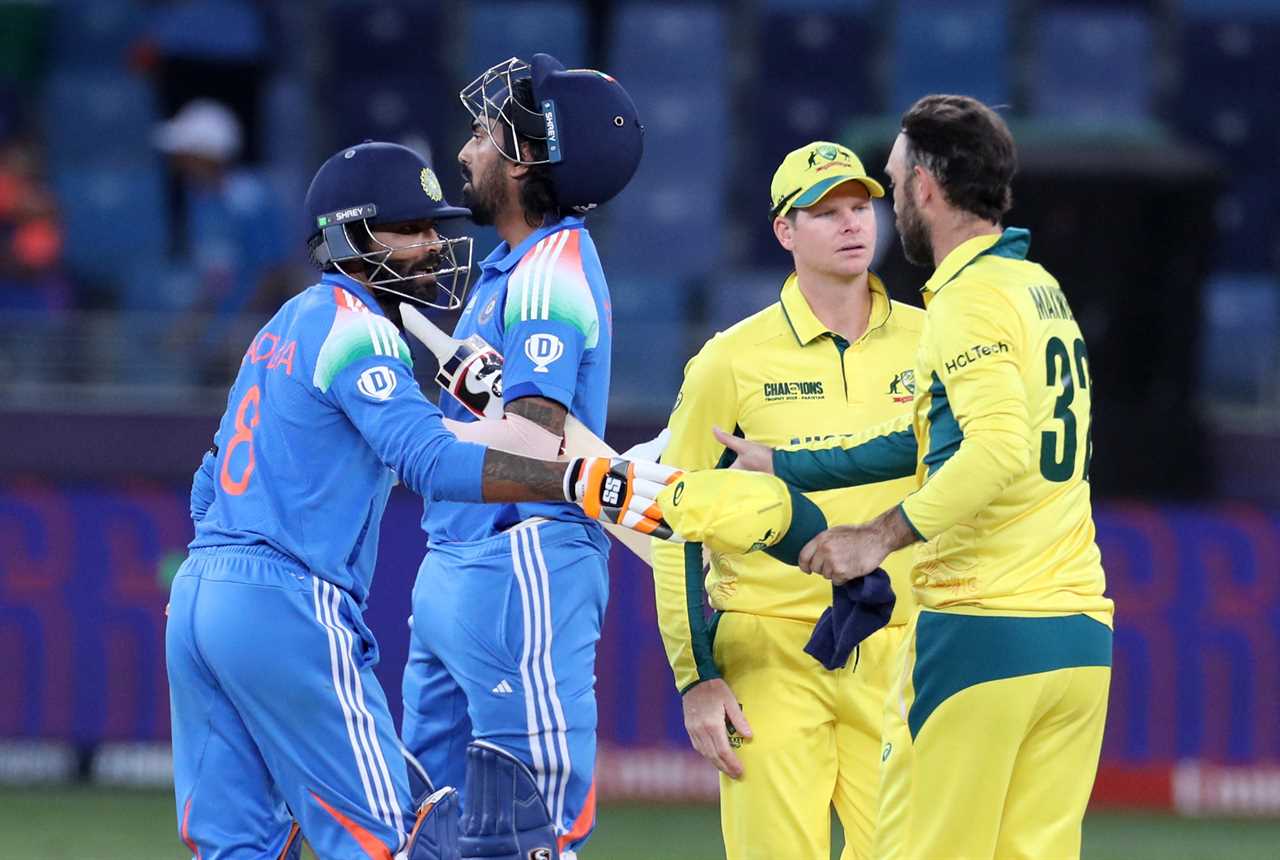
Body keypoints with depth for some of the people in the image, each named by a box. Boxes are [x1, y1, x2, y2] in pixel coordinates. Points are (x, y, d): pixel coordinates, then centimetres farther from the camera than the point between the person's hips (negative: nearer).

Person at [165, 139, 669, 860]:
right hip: (286, 604, -9)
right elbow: (432, 463, -25)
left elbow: (208, 492, 25)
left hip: (197, 592, 9)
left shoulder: (287, 325, 20)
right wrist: (582, 481, -33)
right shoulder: (357, 331, -8)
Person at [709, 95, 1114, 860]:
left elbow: (1001, 448, -25)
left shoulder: (971, 297, -9)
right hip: (1080, 632, 8)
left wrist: (882, 536, -22)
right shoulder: (1044, 292, 18)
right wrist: (783, 469, 30)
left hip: (982, 626, -8)